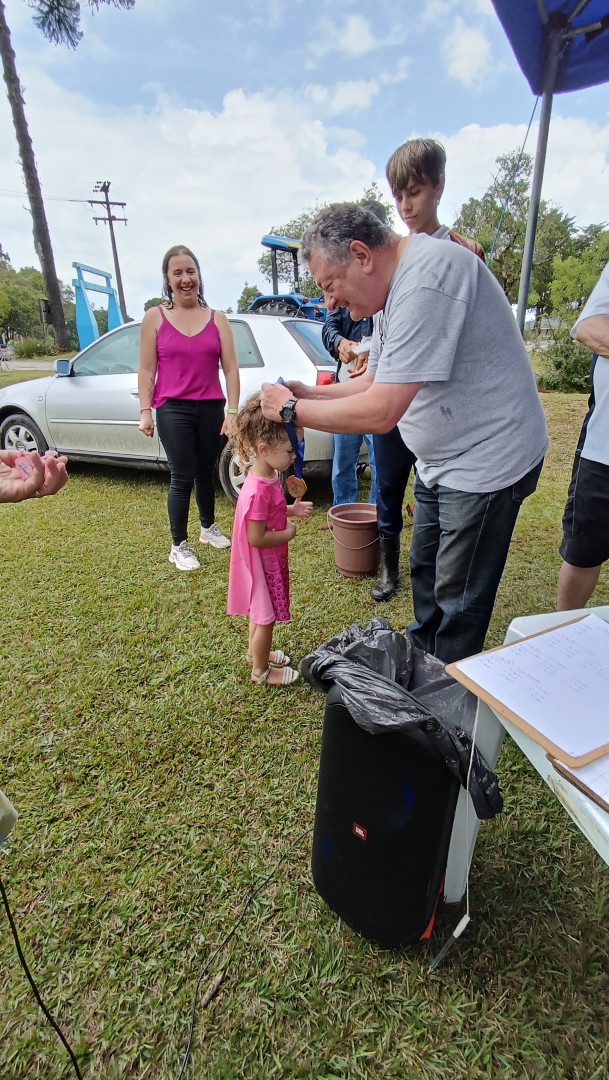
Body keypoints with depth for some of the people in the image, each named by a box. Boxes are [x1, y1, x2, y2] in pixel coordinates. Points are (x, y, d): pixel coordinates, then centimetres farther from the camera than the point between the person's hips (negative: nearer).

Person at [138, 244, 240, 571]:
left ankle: (208, 527, 36)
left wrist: (232, 412, -6)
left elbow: (230, 368, 2)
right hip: (173, 409, -2)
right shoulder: (155, 317, 3)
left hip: (211, 408, 2)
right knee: (182, 477, -4)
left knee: (205, 472, 14)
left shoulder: (217, 319, 7)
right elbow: (146, 369, 2)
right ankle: (178, 546, 9)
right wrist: (145, 412, -6)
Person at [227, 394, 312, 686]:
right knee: (266, 617, 9)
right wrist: (288, 533, -17)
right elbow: (256, 537, -30)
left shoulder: (268, 477, -1)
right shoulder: (258, 491, -32)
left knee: (260, 611, 26)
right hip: (262, 563, -9)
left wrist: (291, 510, 1)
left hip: (270, 561, 9)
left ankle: (256, 652, 47)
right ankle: (260, 670, 29)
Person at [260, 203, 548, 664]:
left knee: (458, 601, 3)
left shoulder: (427, 278, -26)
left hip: (486, 462, -10)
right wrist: (305, 392, 0)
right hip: (440, 461, 10)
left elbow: (380, 411, -31)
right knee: (425, 569, 22)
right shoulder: (395, 286, 7)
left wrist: (292, 410, -18)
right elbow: (374, 382, 13)